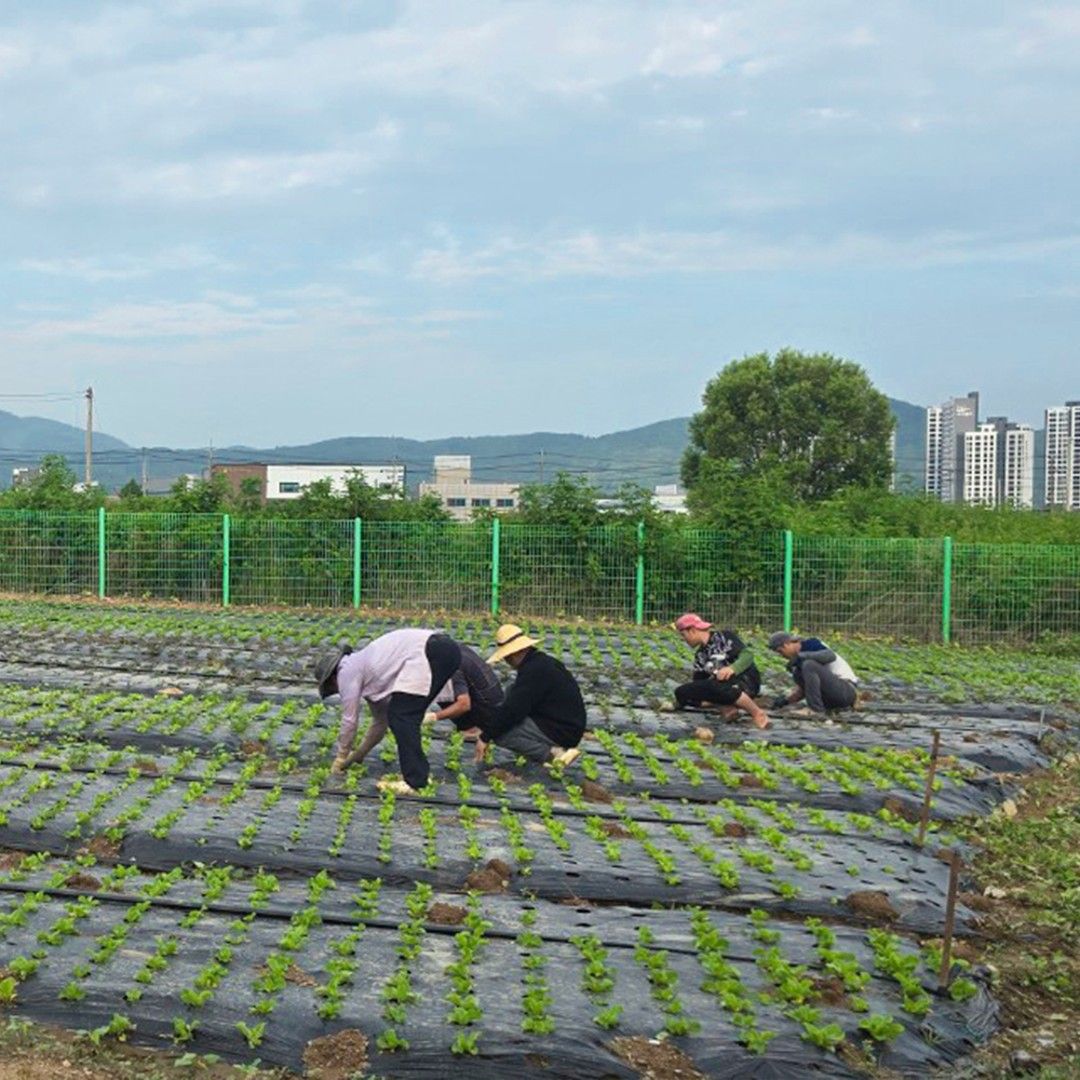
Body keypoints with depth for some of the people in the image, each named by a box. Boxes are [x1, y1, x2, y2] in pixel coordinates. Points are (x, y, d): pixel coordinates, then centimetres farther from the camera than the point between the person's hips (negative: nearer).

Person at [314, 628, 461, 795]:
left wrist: (341, 759, 19)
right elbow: (380, 721, 34)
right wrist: (358, 755, 40)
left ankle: (416, 782, -10)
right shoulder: (363, 667, 29)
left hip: (430, 653, -9)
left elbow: (349, 719, 7)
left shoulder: (347, 672, 5)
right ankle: (420, 773, 17)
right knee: (407, 717, 16)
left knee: (400, 716, -6)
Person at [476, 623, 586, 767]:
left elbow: (512, 710, -21)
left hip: (561, 732, -10)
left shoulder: (534, 671, -20)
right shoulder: (542, 662, 12)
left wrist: (485, 737, -11)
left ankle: (552, 754, -12)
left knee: (500, 734, -16)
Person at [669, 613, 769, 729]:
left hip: (747, 681, -7)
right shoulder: (700, 655, 15)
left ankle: (758, 713, -20)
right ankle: (728, 707, -9)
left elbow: (747, 655, -16)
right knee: (682, 692, -8)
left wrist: (732, 668, -34)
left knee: (718, 686, -40)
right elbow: (696, 688, 18)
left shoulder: (724, 637, -3)